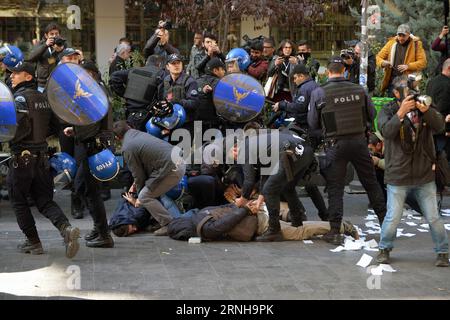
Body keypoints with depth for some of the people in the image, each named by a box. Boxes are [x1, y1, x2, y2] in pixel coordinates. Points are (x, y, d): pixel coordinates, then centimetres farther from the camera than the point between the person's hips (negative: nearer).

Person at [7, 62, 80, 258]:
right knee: (44, 200, 9)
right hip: (41, 155, 7)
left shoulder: (20, 97, -12)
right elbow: (55, 126, 18)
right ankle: (66, 228, -14)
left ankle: (33, 242, 12)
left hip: (22, 156, -7)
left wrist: (11, 141, -11)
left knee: (18, 201, 9)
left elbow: (20, 125, -25)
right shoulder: (42, 98, 12)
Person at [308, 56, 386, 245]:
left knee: (335, 188, 5)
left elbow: (312, 124, -1)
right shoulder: (359, 90, -1)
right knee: (371, 183, 15)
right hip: (359, 141, 2)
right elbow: (371, 115, 7)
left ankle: (335, 231, 3)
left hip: (336, 144, -2)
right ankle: (385, 222, 25)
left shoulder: (319, 93, -7)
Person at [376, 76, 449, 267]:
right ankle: (385, 249, 22)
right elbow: (387, 131, -20)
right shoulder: (388, 111, -2)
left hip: (424, 175, 2)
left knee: (433, 218, 5)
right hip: (398, 176, -2)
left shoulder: (425, 107, 5)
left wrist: (426, 111, -28)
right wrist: (401, 113, -32)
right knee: (393, 218, 0)